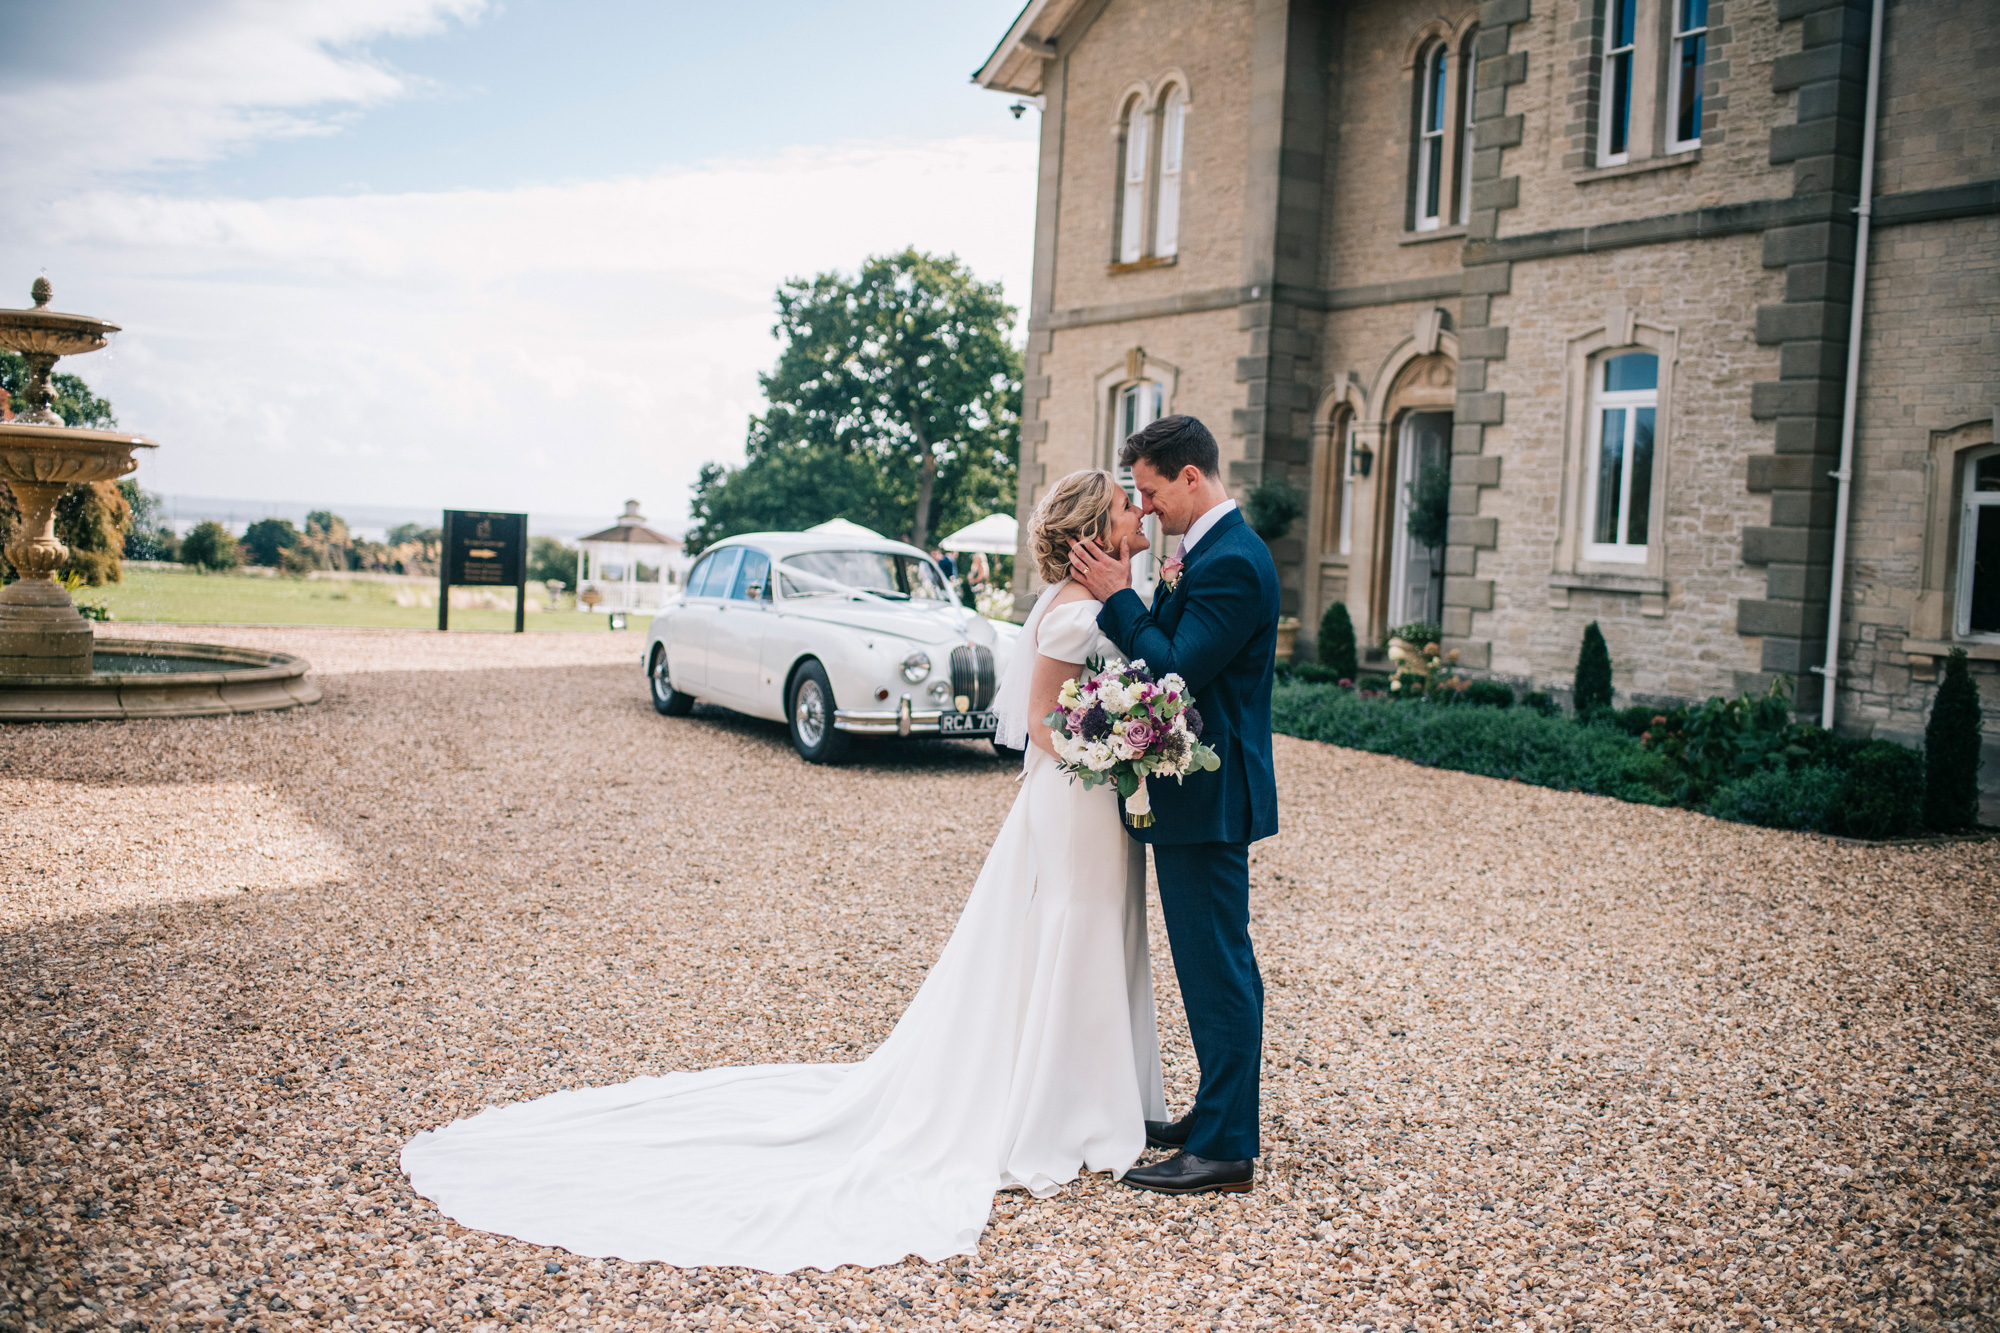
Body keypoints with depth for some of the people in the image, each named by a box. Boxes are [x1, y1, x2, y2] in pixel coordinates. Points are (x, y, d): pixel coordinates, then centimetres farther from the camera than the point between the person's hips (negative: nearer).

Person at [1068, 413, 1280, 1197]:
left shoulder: (1230, 561, -18)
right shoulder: (1206, 551, 14)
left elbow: (1178, 672, -22)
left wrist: (1119, 597, -16)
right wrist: (1151, 595, 3)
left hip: (1208, 799, -11)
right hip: (1193, 791, 11)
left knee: (1218, 967, -3)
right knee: (1211, 964, 18)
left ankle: (1227, 1150, 5)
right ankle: (1217, 1115, 31)